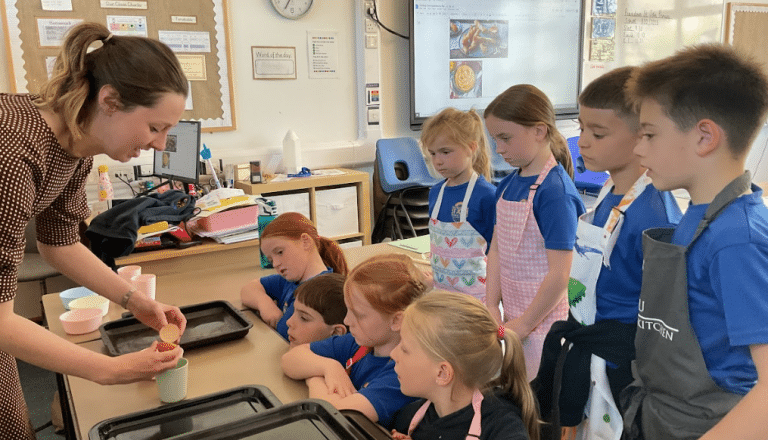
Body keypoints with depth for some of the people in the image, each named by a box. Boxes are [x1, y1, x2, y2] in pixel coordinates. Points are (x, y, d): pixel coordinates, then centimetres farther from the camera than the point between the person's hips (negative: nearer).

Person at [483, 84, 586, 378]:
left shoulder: (555, 191, -19)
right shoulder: (507, 185, 5)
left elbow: (559, 275, -20)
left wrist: (524, 324, -13)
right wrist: (492, 307, 1)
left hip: (543, 318, -7)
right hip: (514, 313, 7)